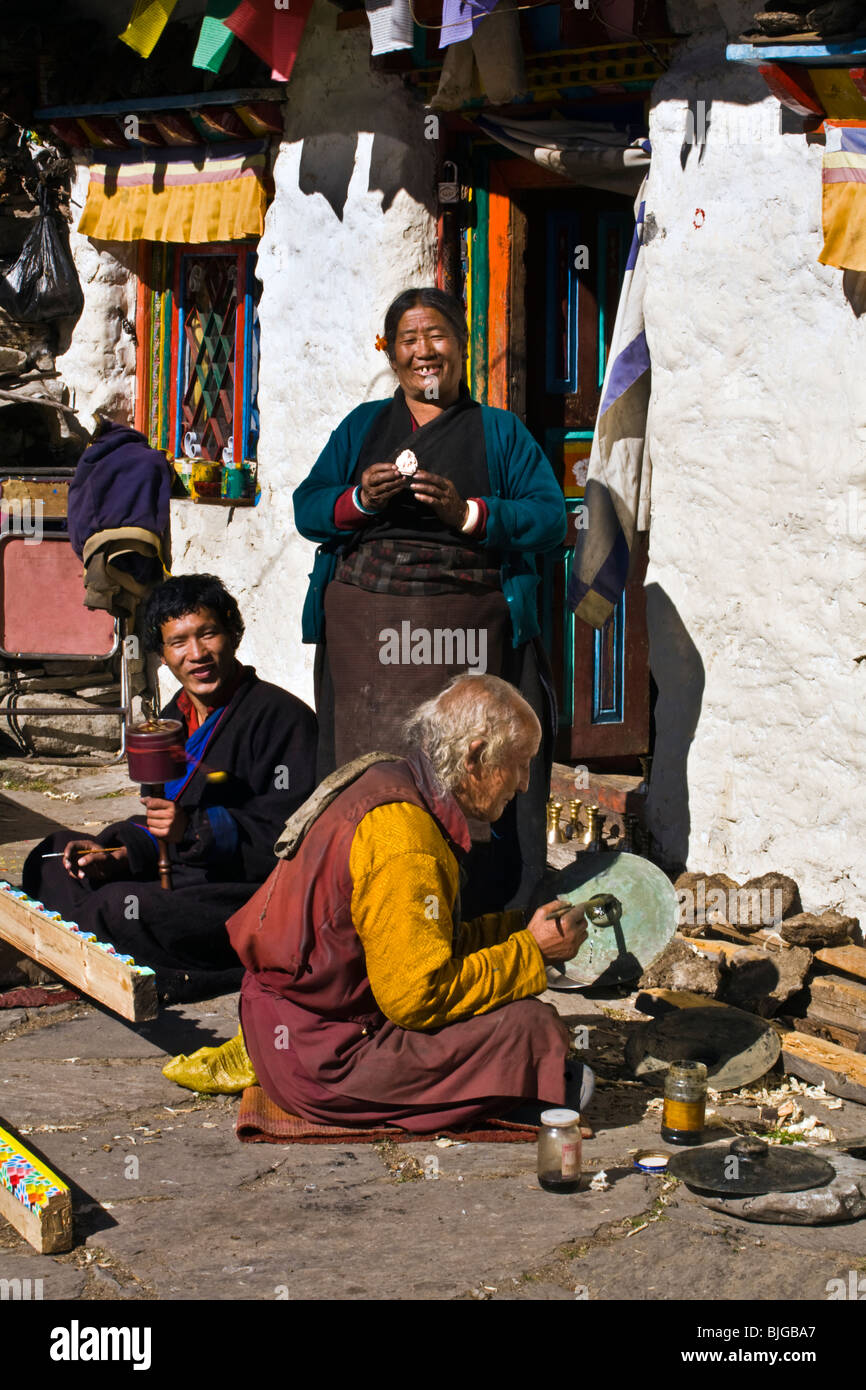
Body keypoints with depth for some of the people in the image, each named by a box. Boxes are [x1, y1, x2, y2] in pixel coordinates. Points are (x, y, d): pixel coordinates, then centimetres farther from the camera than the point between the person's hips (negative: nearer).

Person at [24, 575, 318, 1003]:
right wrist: (120, 853, -3)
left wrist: (195, 830, -29)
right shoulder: (173, 719, 16)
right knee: (51, 858, 12)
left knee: (121, 908, -32)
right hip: (175, 879, 10)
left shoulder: (281, 717, -13)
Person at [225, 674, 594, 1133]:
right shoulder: (403, 837, -23)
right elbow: (418, 998, -23)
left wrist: (515, 928, 9)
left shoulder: (385, 781, 8)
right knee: (534, 1027, -14)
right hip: (321, 1068, -11)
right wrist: (531, 952, -11)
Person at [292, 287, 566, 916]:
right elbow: (307, 508, 13)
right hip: (367, 625, 2)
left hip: (467, 634, -2)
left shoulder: (501, 430, 13)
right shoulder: (362, 426, 20)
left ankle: (484, 923, -7)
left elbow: (551, 518, 3)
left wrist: (468, 513, -12)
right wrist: (360, 500, -8)